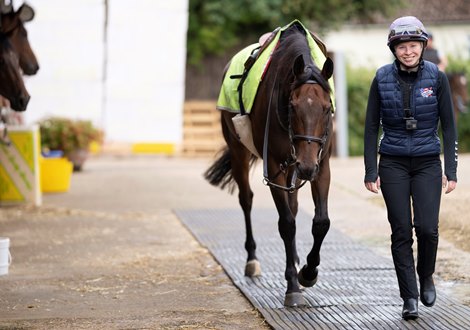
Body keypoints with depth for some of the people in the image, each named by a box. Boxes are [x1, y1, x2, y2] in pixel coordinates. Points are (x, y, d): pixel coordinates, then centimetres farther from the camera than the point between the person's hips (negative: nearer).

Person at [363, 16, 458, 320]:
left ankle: (426, 275, 19)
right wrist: (371, 172, -2)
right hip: (393, 164, 0)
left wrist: (451, 170, -4)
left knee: (427, 228, -11)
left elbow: (449, 126, 0)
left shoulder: (437, 78, -4)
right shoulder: (382, 79, -3)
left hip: (428, 163, 0)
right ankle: (410, 298, 8)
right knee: (401, 232, -1)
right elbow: (372, 127, 2)